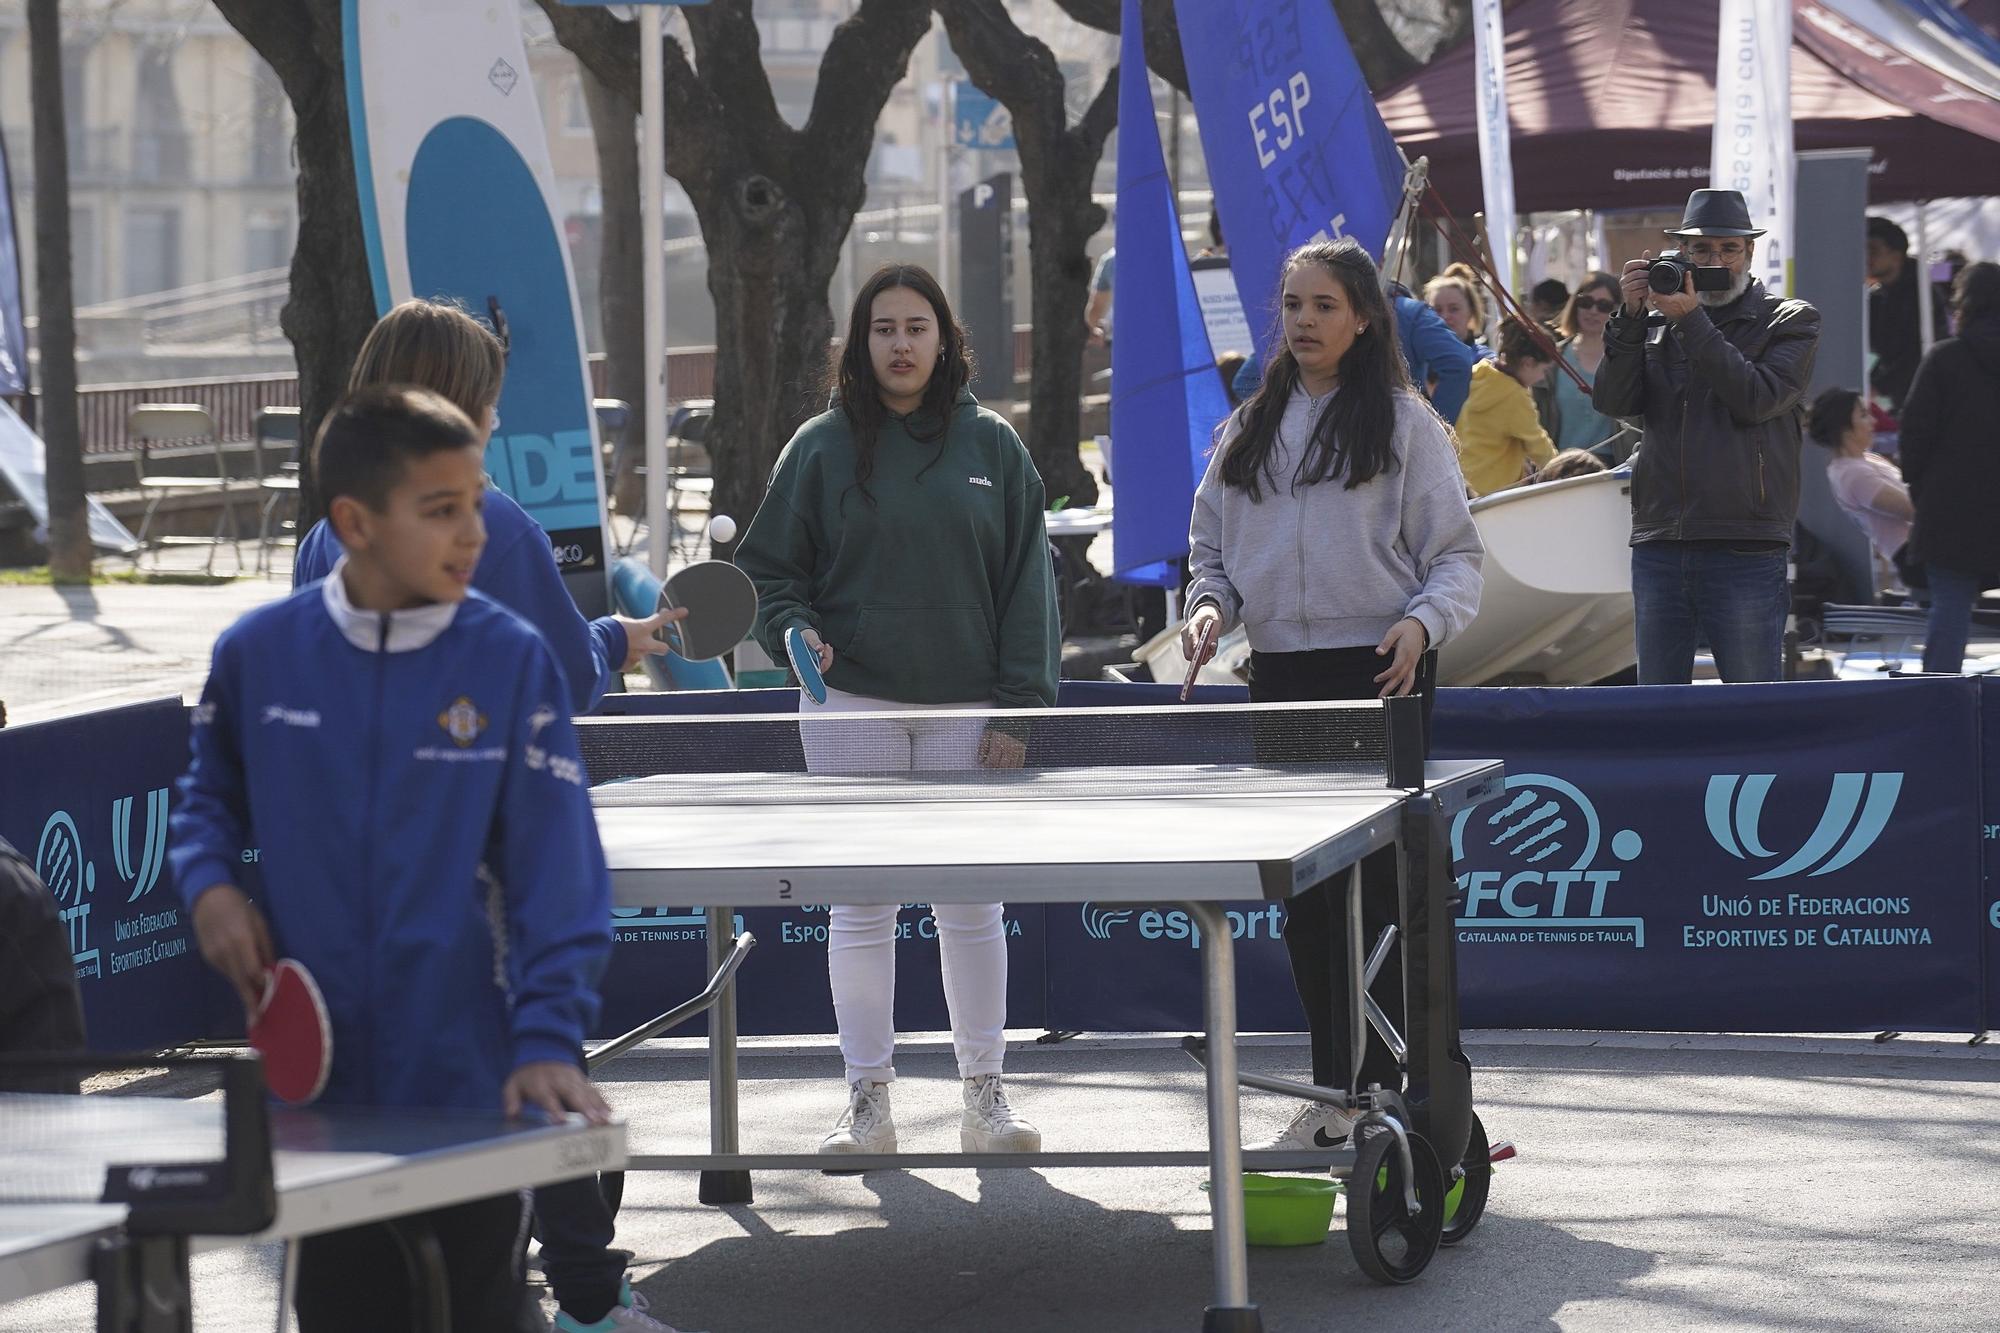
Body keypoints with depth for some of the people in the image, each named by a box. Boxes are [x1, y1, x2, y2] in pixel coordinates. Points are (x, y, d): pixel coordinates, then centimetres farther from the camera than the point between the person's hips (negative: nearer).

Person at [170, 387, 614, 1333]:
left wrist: (548, 1036, -19)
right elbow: (210, 795, 18)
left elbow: (556, 870, -9)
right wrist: (208, 883, -2)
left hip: (472, 1087, -2)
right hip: (317, 1082, 2)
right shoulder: (258, 653, -1)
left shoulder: (510, 660, -7)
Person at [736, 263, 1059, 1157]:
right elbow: (769, 570, 8)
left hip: (966, 711, 0)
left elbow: (1027, 582, 5)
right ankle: (868, 1101, 7)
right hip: (851, 706, 0)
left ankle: (984, 1096, 11)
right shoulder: (822, 448, 4)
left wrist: (1019, 707, -2)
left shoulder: (992, 446, 5)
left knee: (973, 908, 3)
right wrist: (794, 631, -13)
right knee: (860, 908, 1)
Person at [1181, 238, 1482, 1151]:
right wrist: (1210, 604, -1)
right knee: (1301, 888, 6)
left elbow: (1456, 554, -1)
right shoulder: (1249, 429, 15)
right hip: (1279, 675, 5)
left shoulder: (1404, 422, 1)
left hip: (1378, 673, -5)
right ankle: (1331, 1091, 14)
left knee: (1373, 883, -8)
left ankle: (1379, 1088, -3)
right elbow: (1212, 546, 20)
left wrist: (1423, 623, -19)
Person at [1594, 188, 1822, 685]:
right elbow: (1612, 400, 3)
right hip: (1658, 548, 4)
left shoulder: (1789, 321, 7)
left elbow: (1756, 398, -10)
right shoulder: (1658, 326, 16)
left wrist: (1692, 321, -11)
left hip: (1745, 550, -4)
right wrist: (1630, 317, -7)